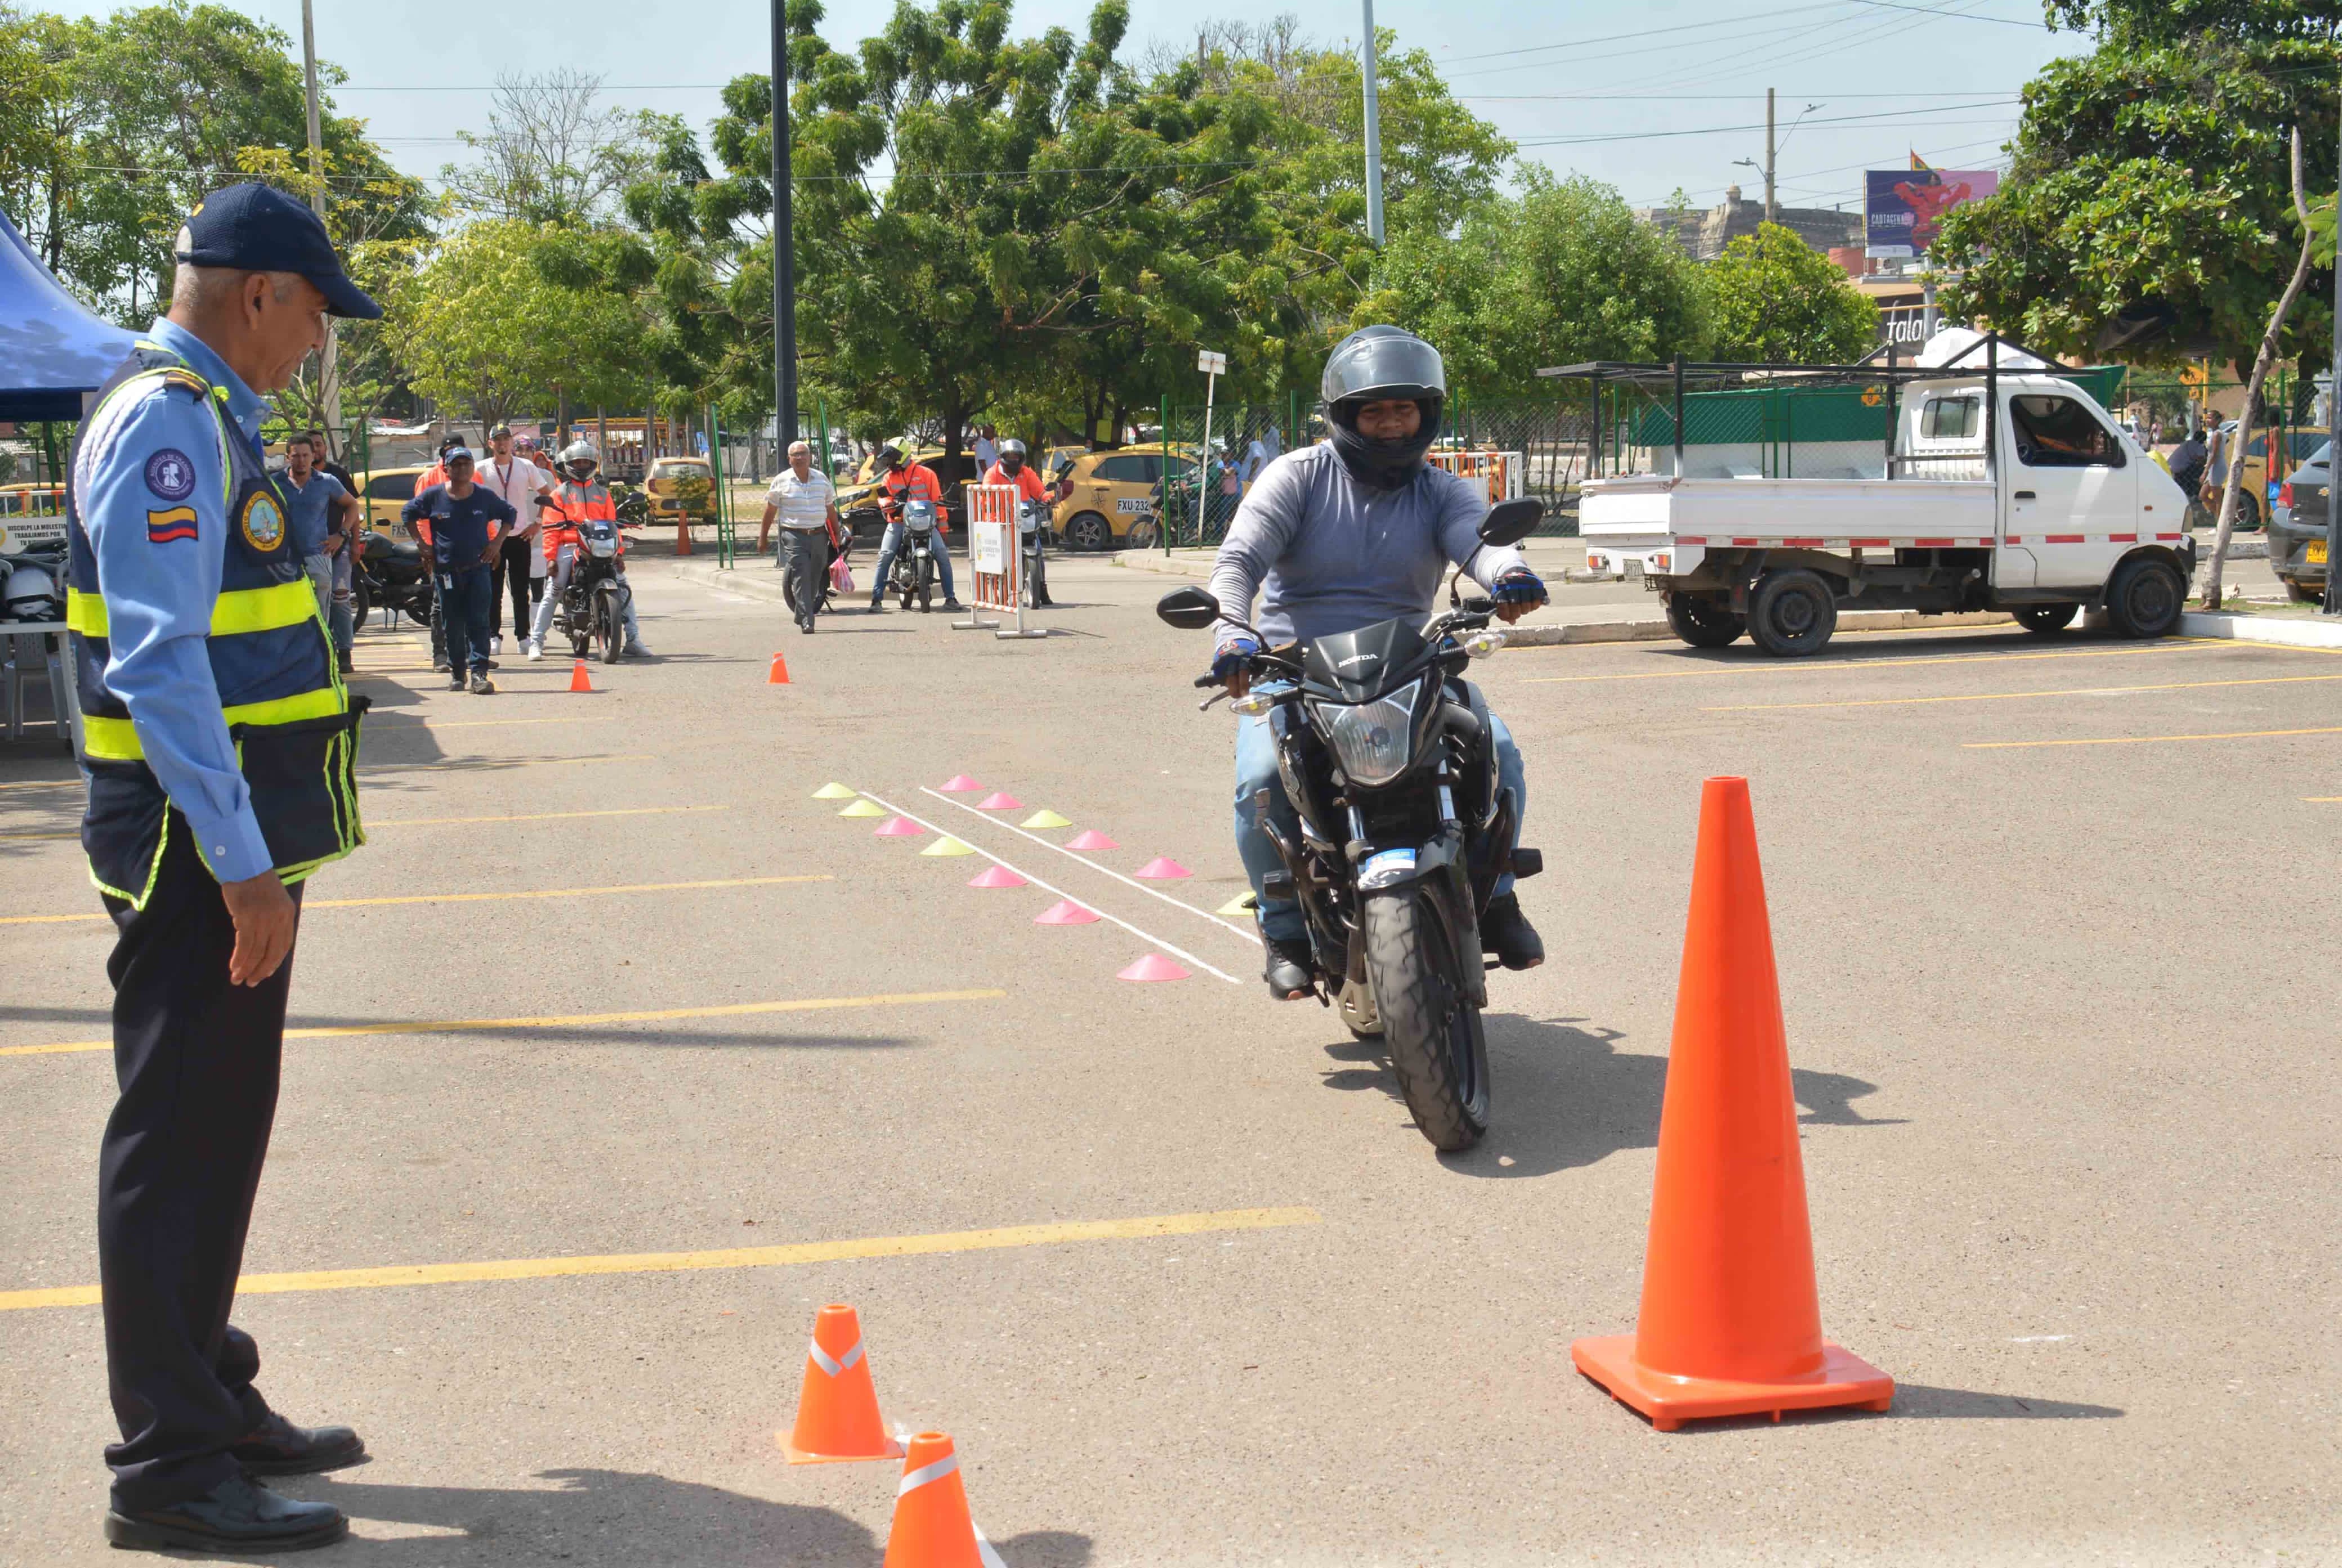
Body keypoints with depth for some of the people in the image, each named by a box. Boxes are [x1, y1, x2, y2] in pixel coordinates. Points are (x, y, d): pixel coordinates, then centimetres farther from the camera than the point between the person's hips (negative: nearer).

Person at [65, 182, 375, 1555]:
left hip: (236, 842, 11)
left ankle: (211, 1405, 32)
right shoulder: (164, 423, -16)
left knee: (219, 1130, 19)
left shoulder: (209, 419, 16)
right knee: (177, 1139, -5)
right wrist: (238, 864, -25)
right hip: (199, 847, -10)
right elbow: (160, 661, -24)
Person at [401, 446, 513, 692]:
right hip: (447, 570, 0)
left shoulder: (485, 496, 2)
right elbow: (407, 513, 15)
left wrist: (497, 542, 5)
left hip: (478, 568, 0)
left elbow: (510, 515, 17)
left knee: (478, 623, -9)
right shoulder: (433, 496, -1)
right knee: (453, 626, 6)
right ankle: (456, 672, 19)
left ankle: (479, 673, -14)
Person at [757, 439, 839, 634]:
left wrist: (836, 535, 17)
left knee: (814, 580, 8)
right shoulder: (782, 481, 2)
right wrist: (762, 538, 5)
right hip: (794, 537, -3)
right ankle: (806, 621, -18)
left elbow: (831, 509, 17)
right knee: (801, 579, -14)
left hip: (819, 536, 3)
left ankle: (802, 617, 26)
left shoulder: (822, 479, 10)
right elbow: (770, 511, 6)